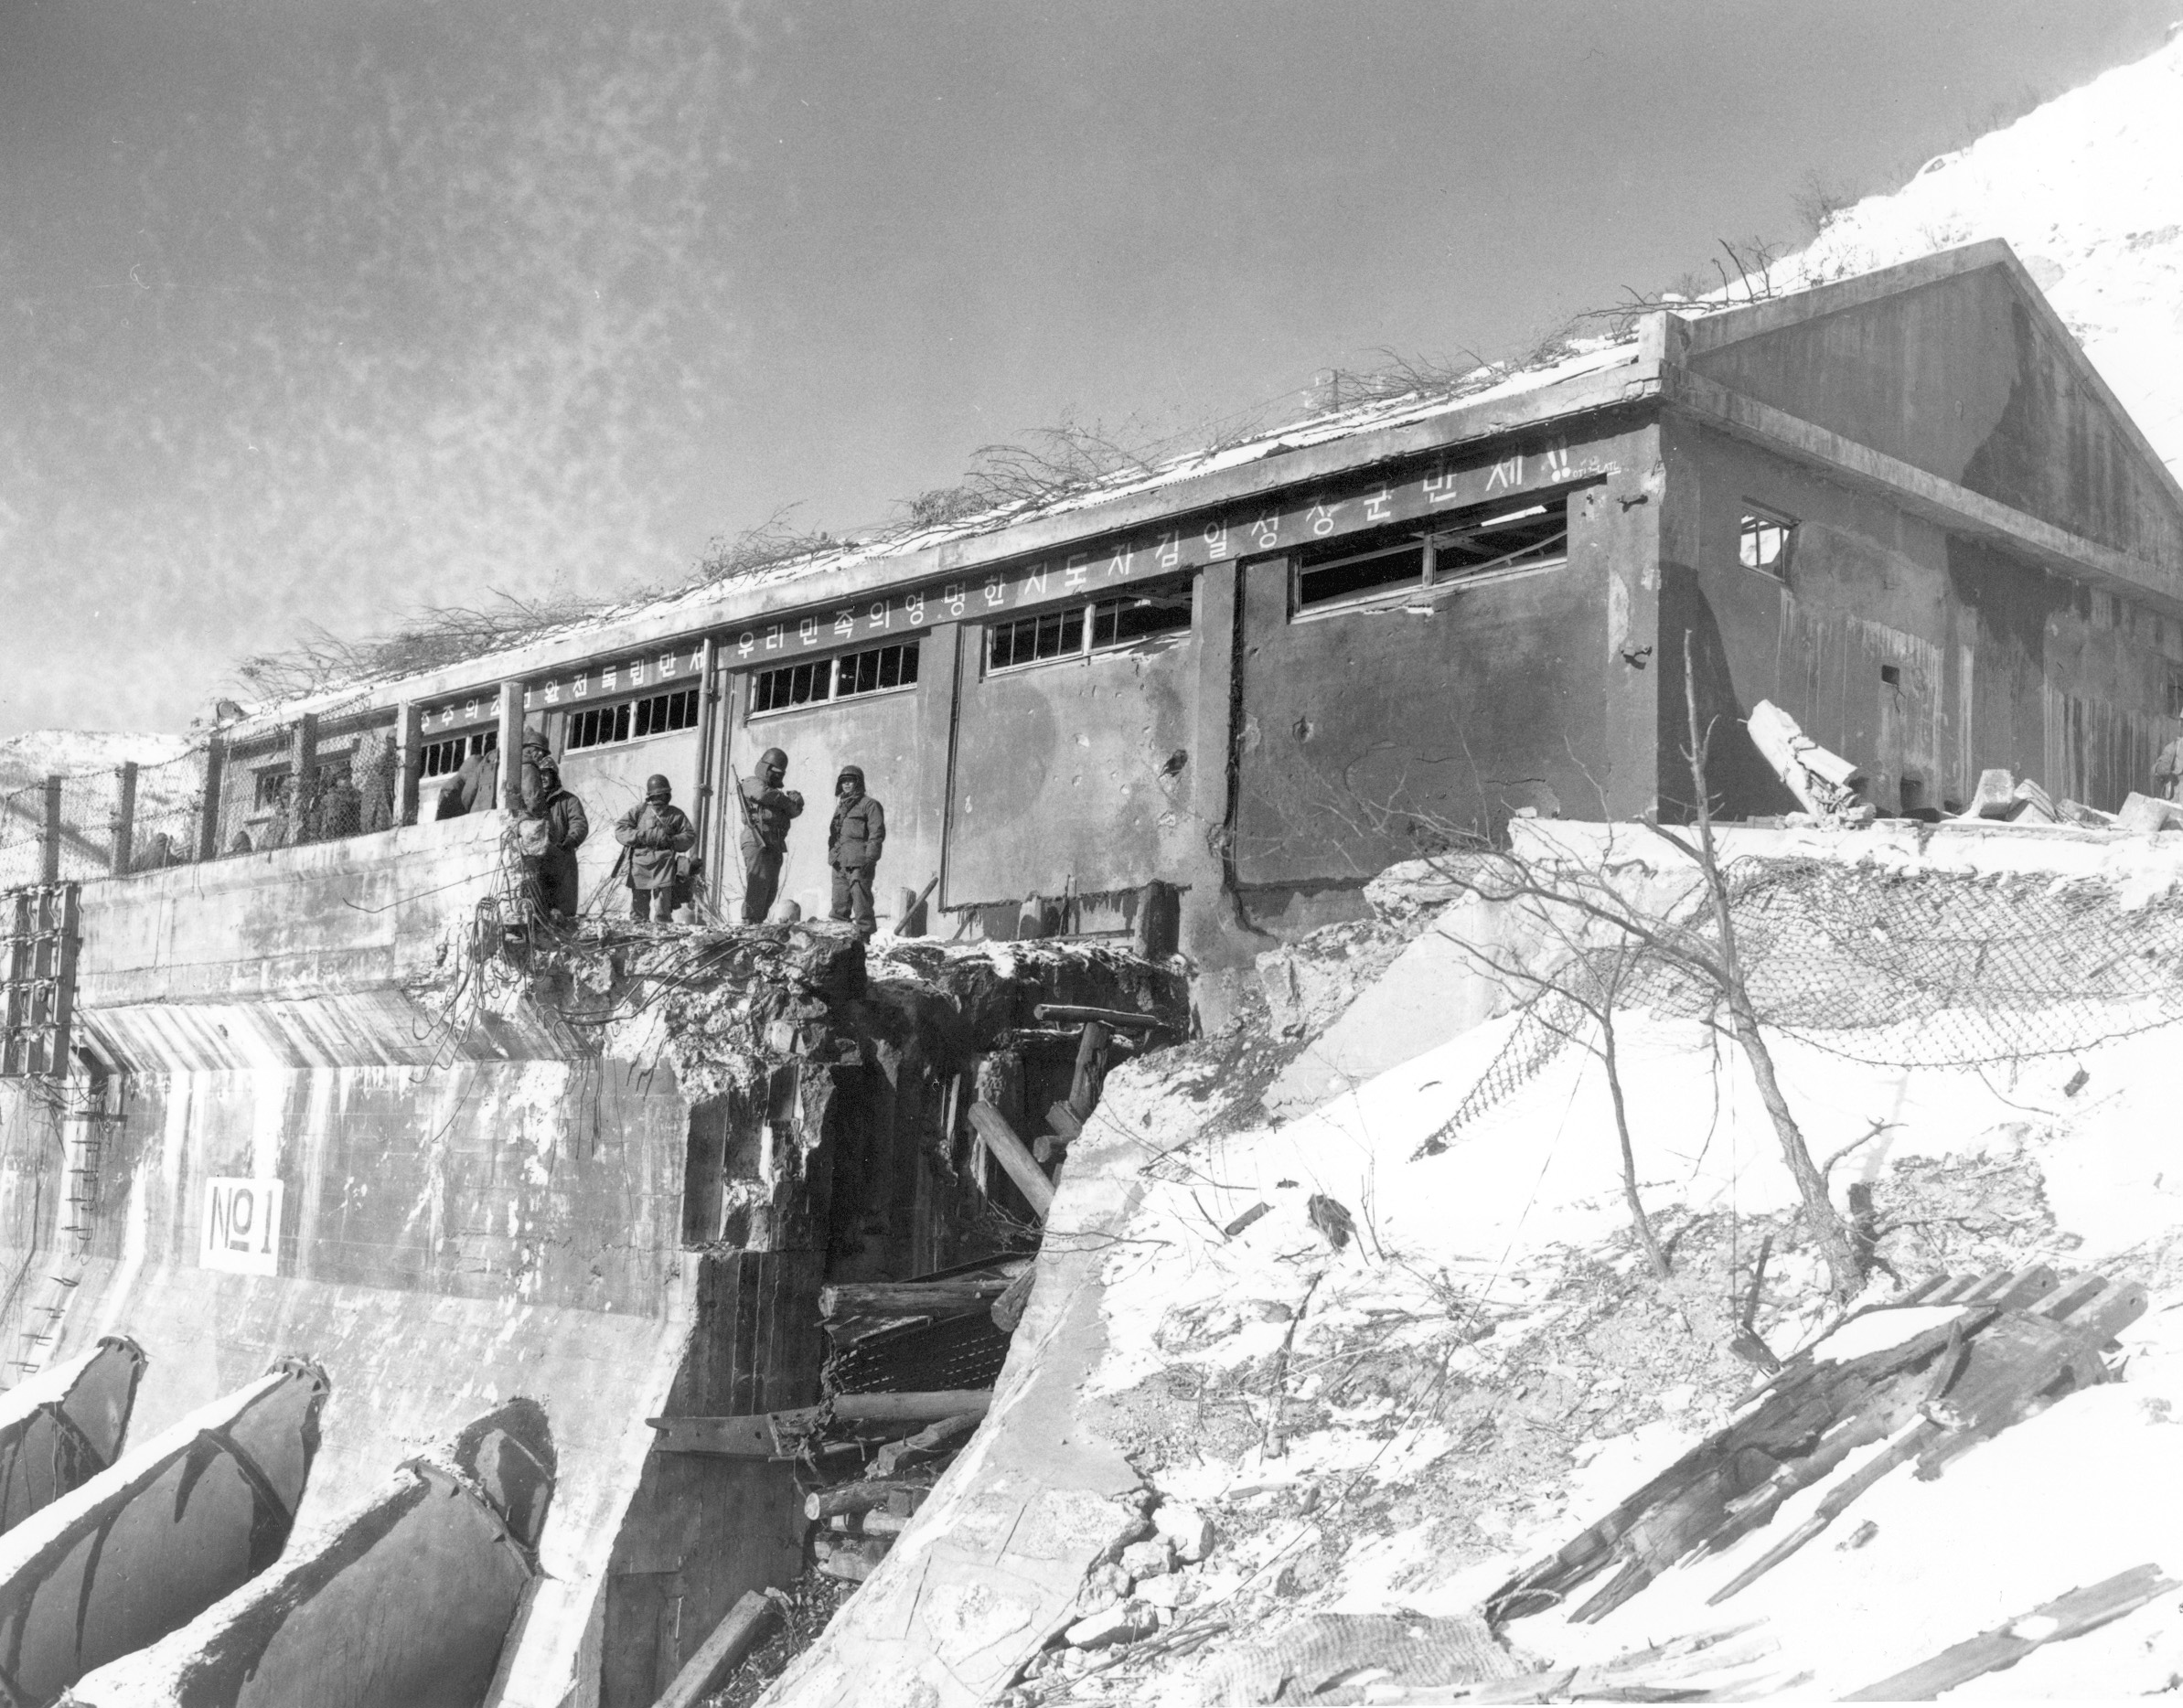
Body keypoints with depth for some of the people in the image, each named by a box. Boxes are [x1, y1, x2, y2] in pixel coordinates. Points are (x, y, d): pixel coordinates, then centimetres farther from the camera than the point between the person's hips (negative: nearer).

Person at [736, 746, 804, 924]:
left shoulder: (776, 790, 29)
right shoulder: (751, 783, 5)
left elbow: (794, 810, 15)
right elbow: (765, 795, -17)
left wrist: (796, 800, -9)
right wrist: (786, 799, -2)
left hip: (775, 845, 8)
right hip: (757, 841, -8)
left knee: (771, 888, 5)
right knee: (759, 883, -16)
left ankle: (759, 921, 7)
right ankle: (749, 922, -18)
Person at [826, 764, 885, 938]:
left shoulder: (869, 805, -1)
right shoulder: (841, 806, 23)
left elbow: (877, 833, -9)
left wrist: (870, 858, -16)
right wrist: (832, 855, 17)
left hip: (858, 864, -8)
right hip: (840, 864, 8)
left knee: (861, 902, -11)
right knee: (839, 905, 9)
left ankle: (865, 935, -9)